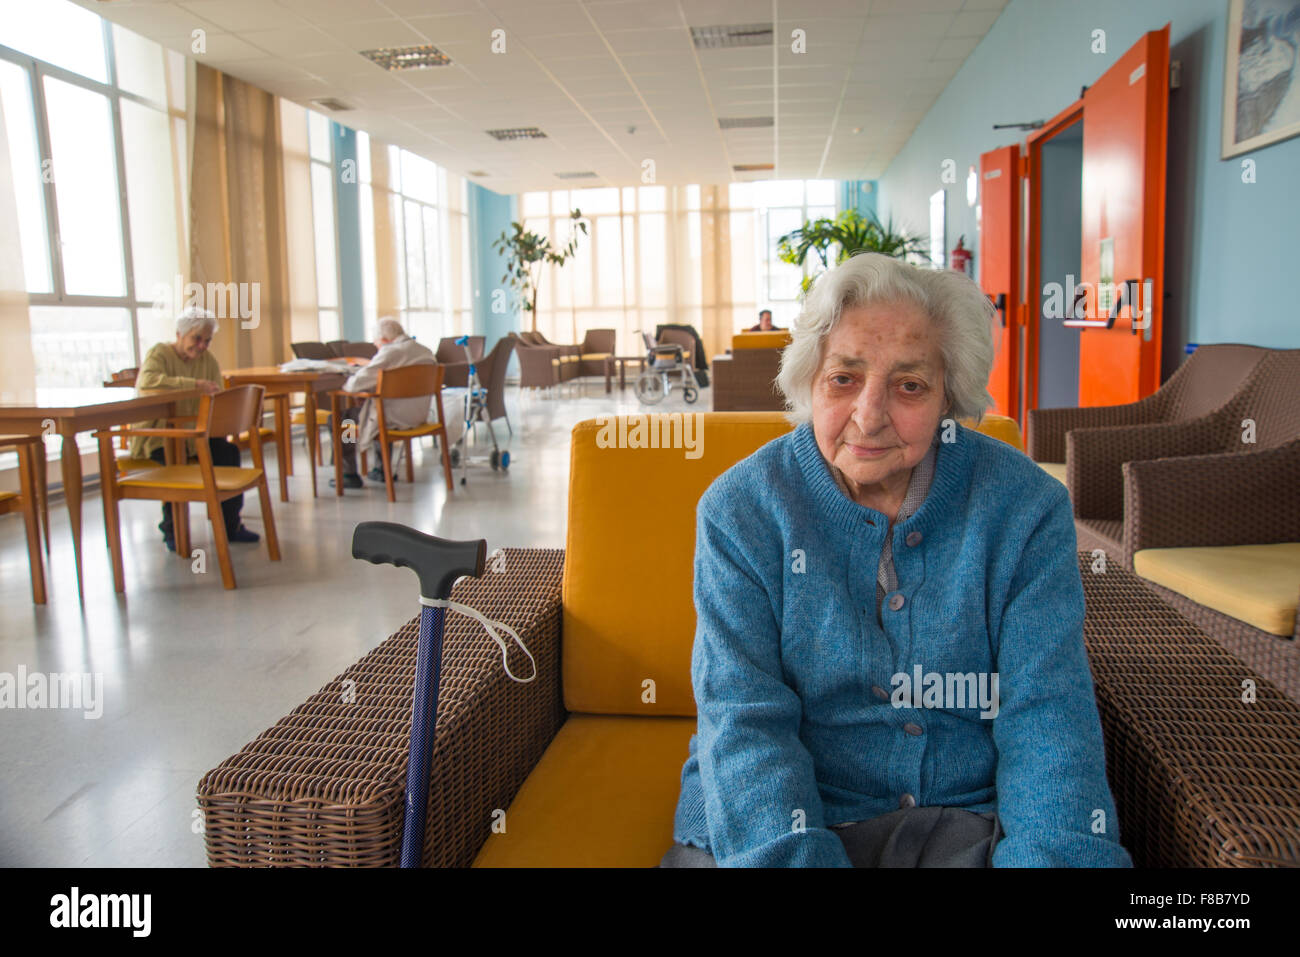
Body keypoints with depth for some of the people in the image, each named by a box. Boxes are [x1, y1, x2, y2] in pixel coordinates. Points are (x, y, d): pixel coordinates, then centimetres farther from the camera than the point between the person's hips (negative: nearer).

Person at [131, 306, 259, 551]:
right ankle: (172, 531, -13)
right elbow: (148, 380, -32)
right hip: (157, 435, -5)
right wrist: (195, 384, -40)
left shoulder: (208, 359, 8)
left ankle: (230, 526, -7)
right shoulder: (160, 353, -9)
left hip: (193, 433, 5)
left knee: (229, 450, -18)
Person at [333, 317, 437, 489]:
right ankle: (382, 470, 39)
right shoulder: (426, 352, 6)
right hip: (419, 416, 9)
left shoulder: (389, 353, -19)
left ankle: (350, 475, 13)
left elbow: (356, 384, -20)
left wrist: (347, 383, 3)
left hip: (395, 419, -8)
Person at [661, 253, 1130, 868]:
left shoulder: (1025, 506, -4)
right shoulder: (738, 509, -7)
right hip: (767, 824, -1)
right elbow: (744, 718, -13)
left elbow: (1046, 714, -8)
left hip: (973, 815, 2)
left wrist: (1057, 854, -26)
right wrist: (794, 854, -28)